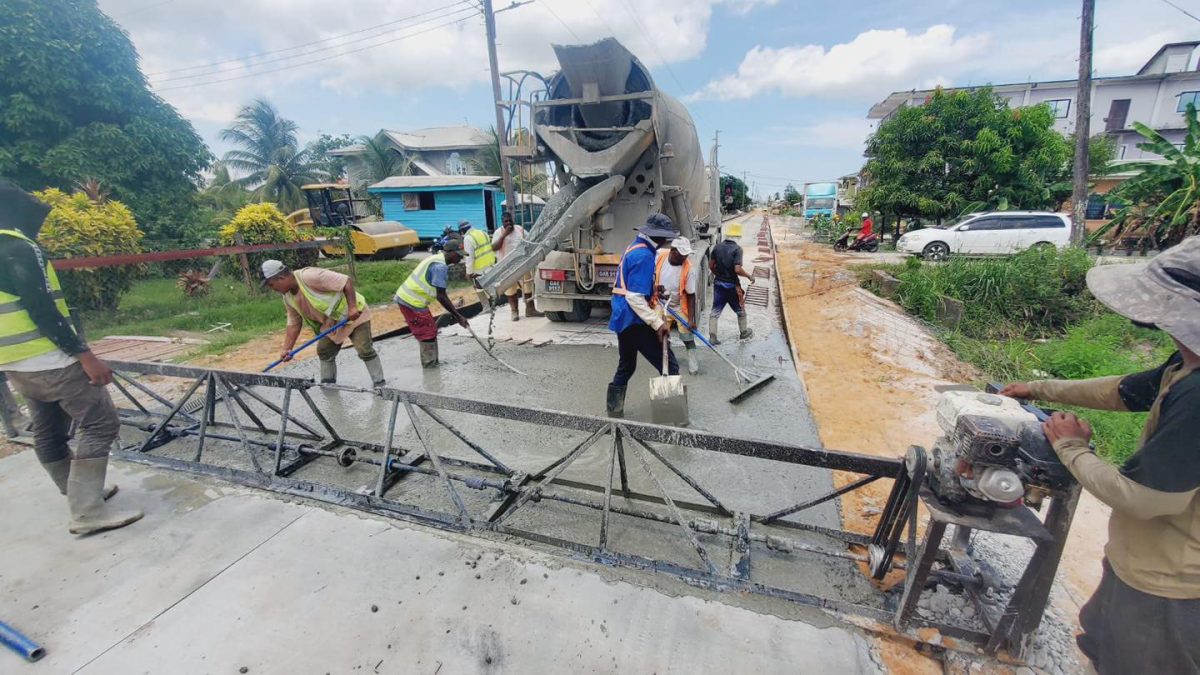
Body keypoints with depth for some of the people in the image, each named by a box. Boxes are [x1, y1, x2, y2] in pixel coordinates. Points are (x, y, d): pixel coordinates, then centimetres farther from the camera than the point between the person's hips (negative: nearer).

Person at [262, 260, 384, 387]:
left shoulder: (310, 276, -27)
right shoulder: (288, 298, 1)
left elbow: (347, 282, -29)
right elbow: (294, 324, 7)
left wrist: (352, 307, -34)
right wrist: (287, 349, -1)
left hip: (355, 315, -9)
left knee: (365, 351, -15)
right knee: (323, 352, 12)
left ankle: (380, 386, -8)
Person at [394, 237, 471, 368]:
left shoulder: (437, 259, 13)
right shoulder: (440, 267, -19)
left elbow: (440, 293, 17)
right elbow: (441, 296, -21)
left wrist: (453, 310, 18)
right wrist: (458, 316, -18)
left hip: (406, 297, 10)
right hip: (412, 302, -10)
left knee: (430, 330, 16)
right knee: (428, 332, 0)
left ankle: (431, 361, 25)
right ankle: (429, 363, 10)